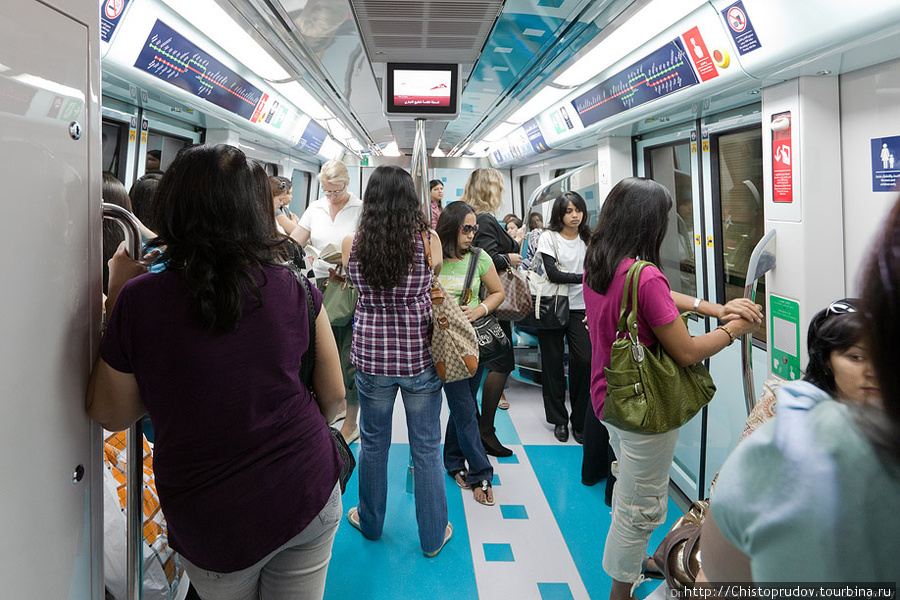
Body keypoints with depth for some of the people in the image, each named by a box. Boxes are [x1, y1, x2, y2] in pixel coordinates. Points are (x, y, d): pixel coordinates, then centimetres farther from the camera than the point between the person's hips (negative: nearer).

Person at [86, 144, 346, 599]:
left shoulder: (140, 298, -15)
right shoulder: (294, 289, -12)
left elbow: (111, 415, -2)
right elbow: (333, 394, -2)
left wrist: (118, 297, 0)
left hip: (211, 525, 0)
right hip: (308, 497, 1)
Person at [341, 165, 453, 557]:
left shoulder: (352, 245, -7)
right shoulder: (428, 240, -11)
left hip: (371, 356, 1)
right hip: (420, 356, -1)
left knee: (373, 443, 20)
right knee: (426, 448, 12)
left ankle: (369, 522, 40)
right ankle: (433, 536, 28)